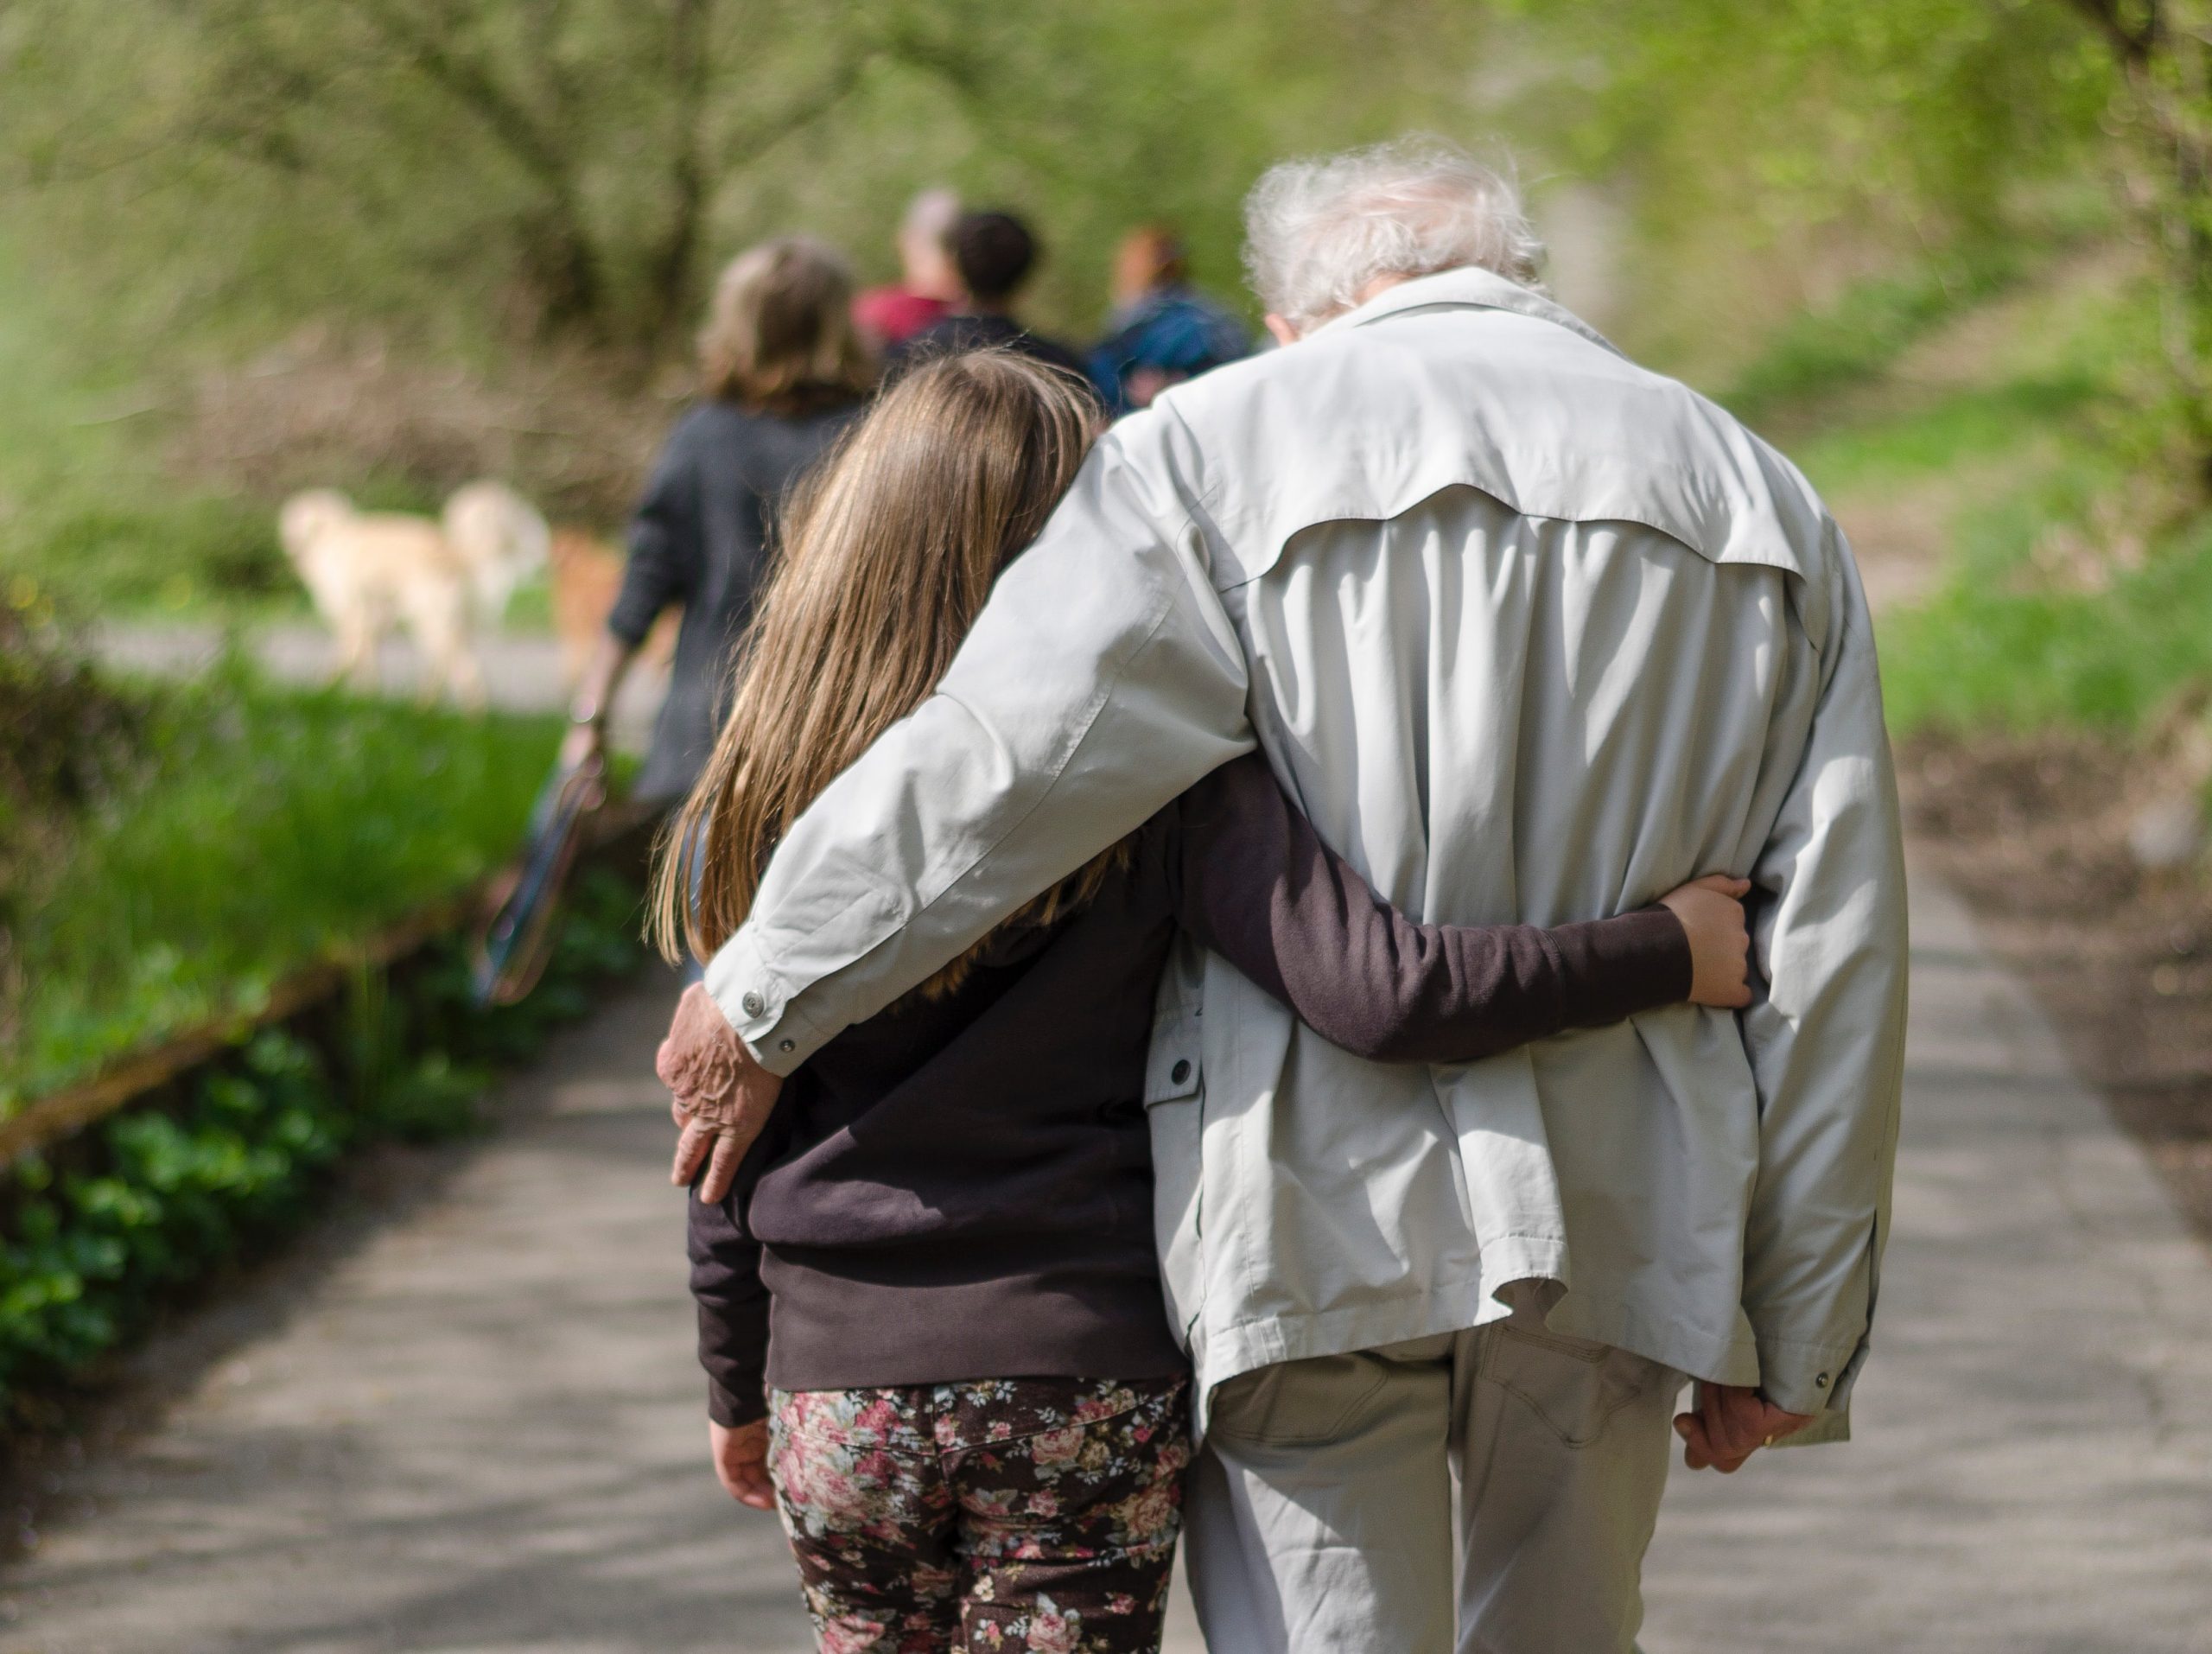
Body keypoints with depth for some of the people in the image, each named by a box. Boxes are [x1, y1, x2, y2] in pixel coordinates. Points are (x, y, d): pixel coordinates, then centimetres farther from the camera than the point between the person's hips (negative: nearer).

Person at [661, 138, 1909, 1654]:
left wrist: (758, 1005, 2)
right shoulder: (1765, 505, 10)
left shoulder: (1223, 448, -2)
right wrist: (1792, 1330, 11)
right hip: (1617, 1220, 4)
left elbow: (992, 767, -12)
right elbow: (1836, 950, 7)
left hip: (1312, 1205, -4)